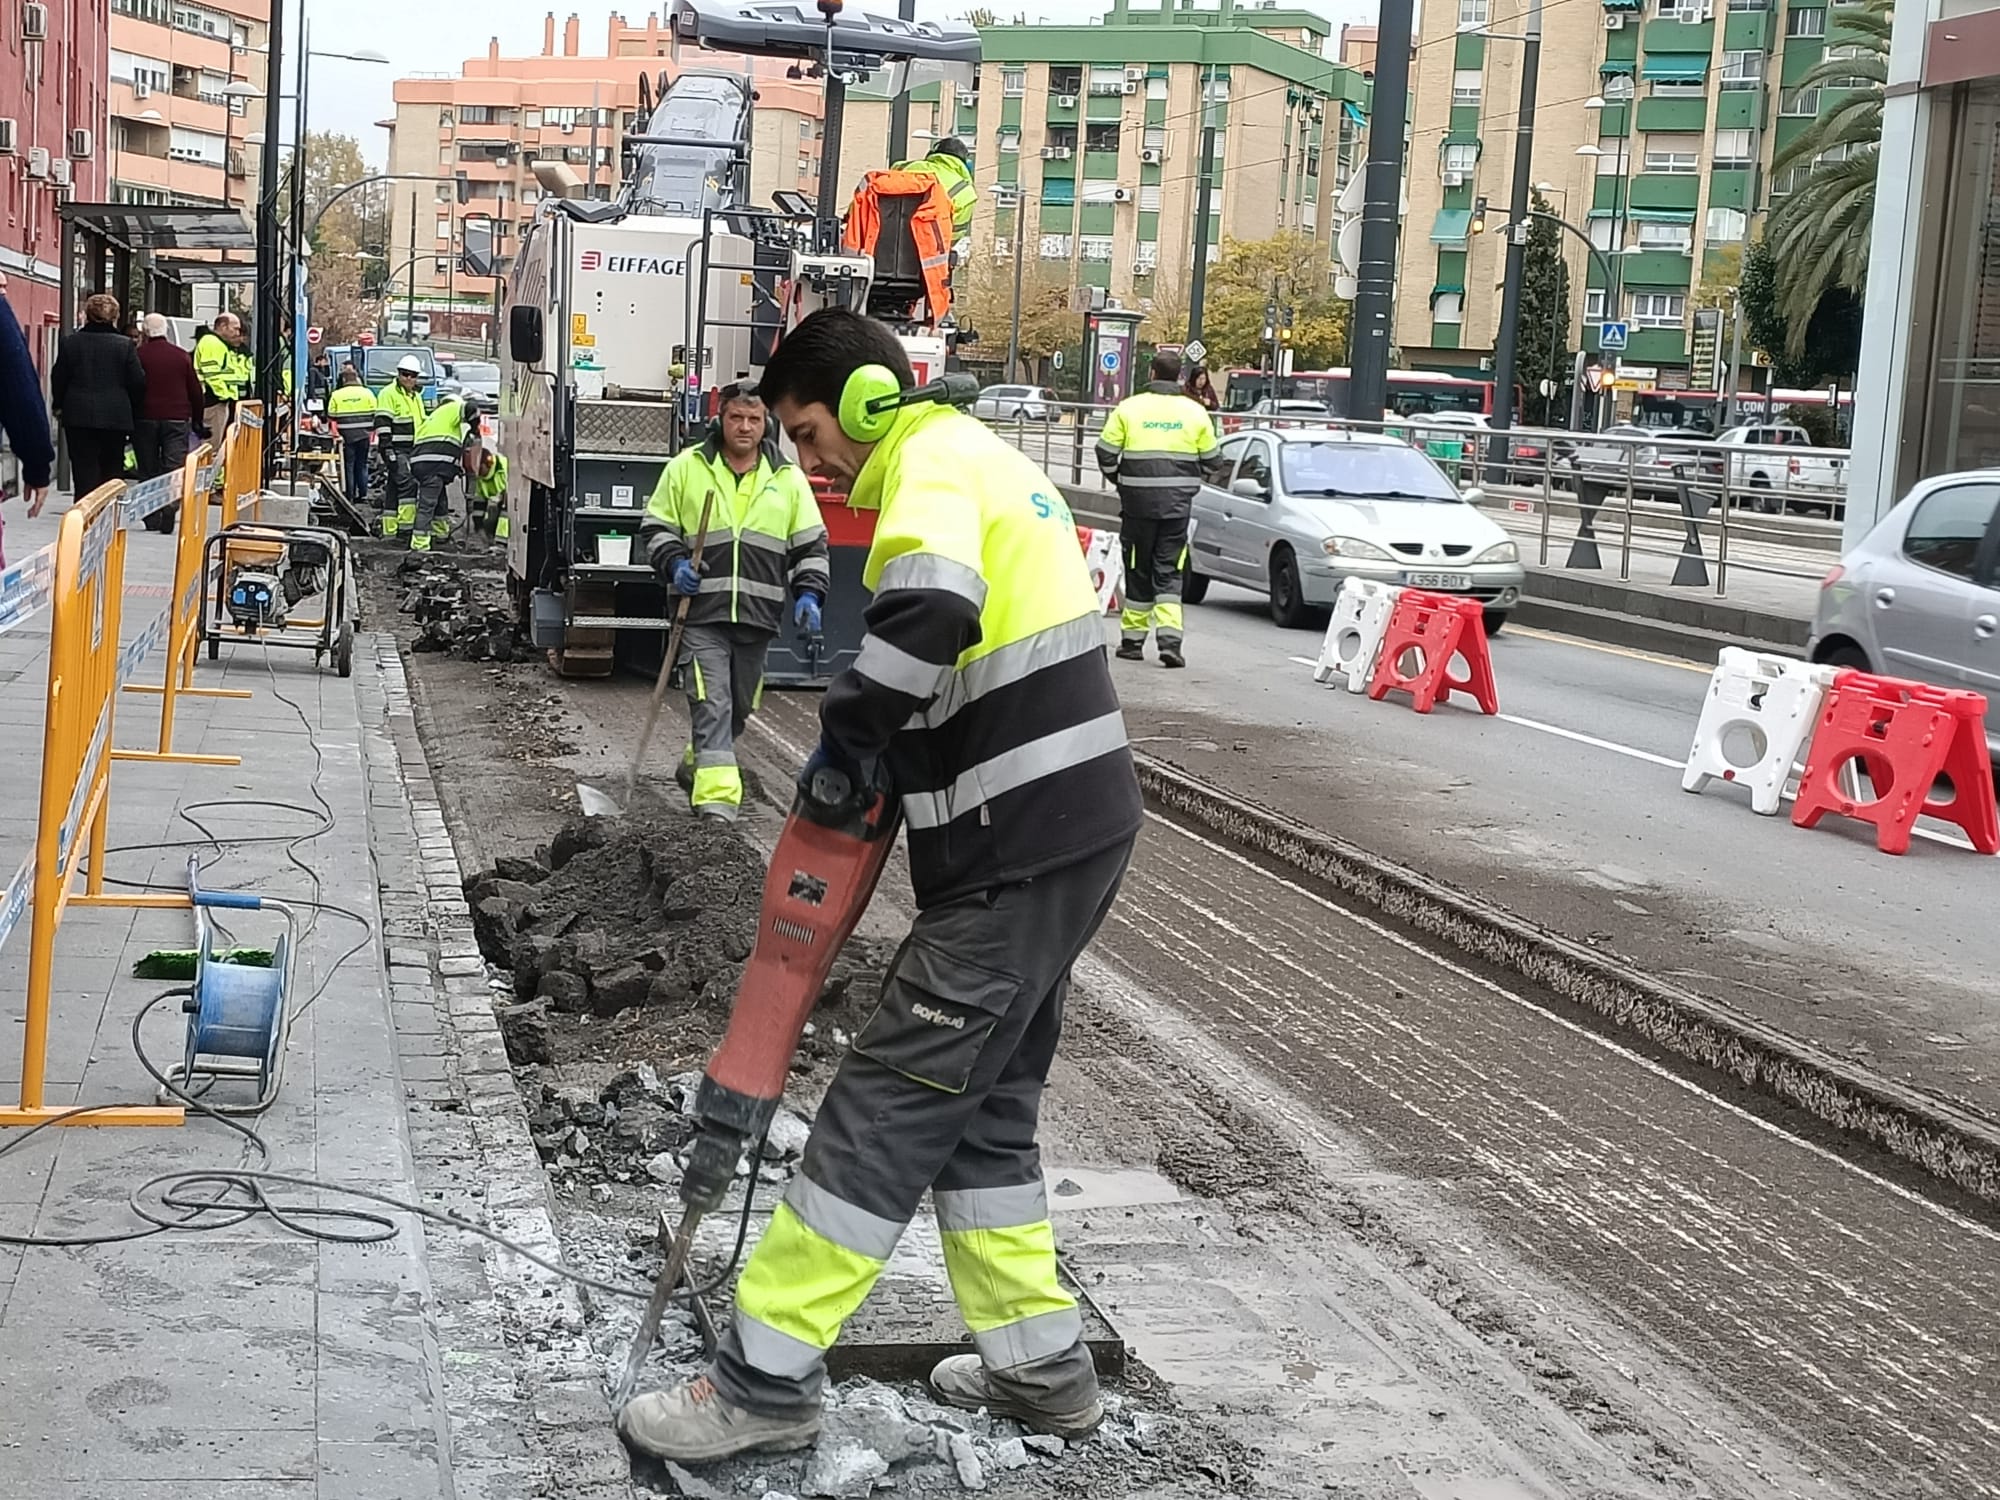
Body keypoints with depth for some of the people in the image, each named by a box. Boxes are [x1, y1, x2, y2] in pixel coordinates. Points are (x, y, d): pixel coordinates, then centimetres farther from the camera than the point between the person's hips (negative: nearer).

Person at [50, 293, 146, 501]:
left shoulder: (71, 342, 0)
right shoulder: (125, 345, -5)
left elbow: (58, 379, 6)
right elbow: (138, 382, -4)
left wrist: (58, 406, 22)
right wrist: (134, 412, 10)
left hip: (78, 415, 1)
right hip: (116, 416, -1)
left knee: (84, 469, 1)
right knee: (113, 468, 9)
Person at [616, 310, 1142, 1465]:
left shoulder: (930, 457, -10)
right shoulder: (985, 458, 20)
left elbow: (931, 609, -31)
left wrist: (852, 732, -18)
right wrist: (887, 745, 10)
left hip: (1018, 856, -10)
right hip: (1076, 832, 10)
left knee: (890, 1103, -5)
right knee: (984, 1103, 17)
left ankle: (766, 1380, 1)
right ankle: (1041, 1364, 24)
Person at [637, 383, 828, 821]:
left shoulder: (787, 477, 7)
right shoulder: (686, 468, 2)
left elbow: (810, 545, 11)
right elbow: (656, 526, 9)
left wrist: (808, 593, -3)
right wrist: (674, 563, -9)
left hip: (758, 617, 3)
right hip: (702, 612, -3)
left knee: (739, 708, 16)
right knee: (711, 706, -12)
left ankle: (697, 766, 41)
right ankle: (716, 801, -17)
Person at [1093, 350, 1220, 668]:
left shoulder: (1129, 408, -2)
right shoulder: (1195, 412, 1)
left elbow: (1106, 453, -2)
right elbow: (1210, 460, 7)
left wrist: (1120, 480, 16)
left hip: (1138, 500, 0)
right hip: (1178, 502, 1)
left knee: (1138, 571, 10)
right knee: (1169, 572, 5)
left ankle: (1133, 639, 15)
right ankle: (1170, 638, -9)